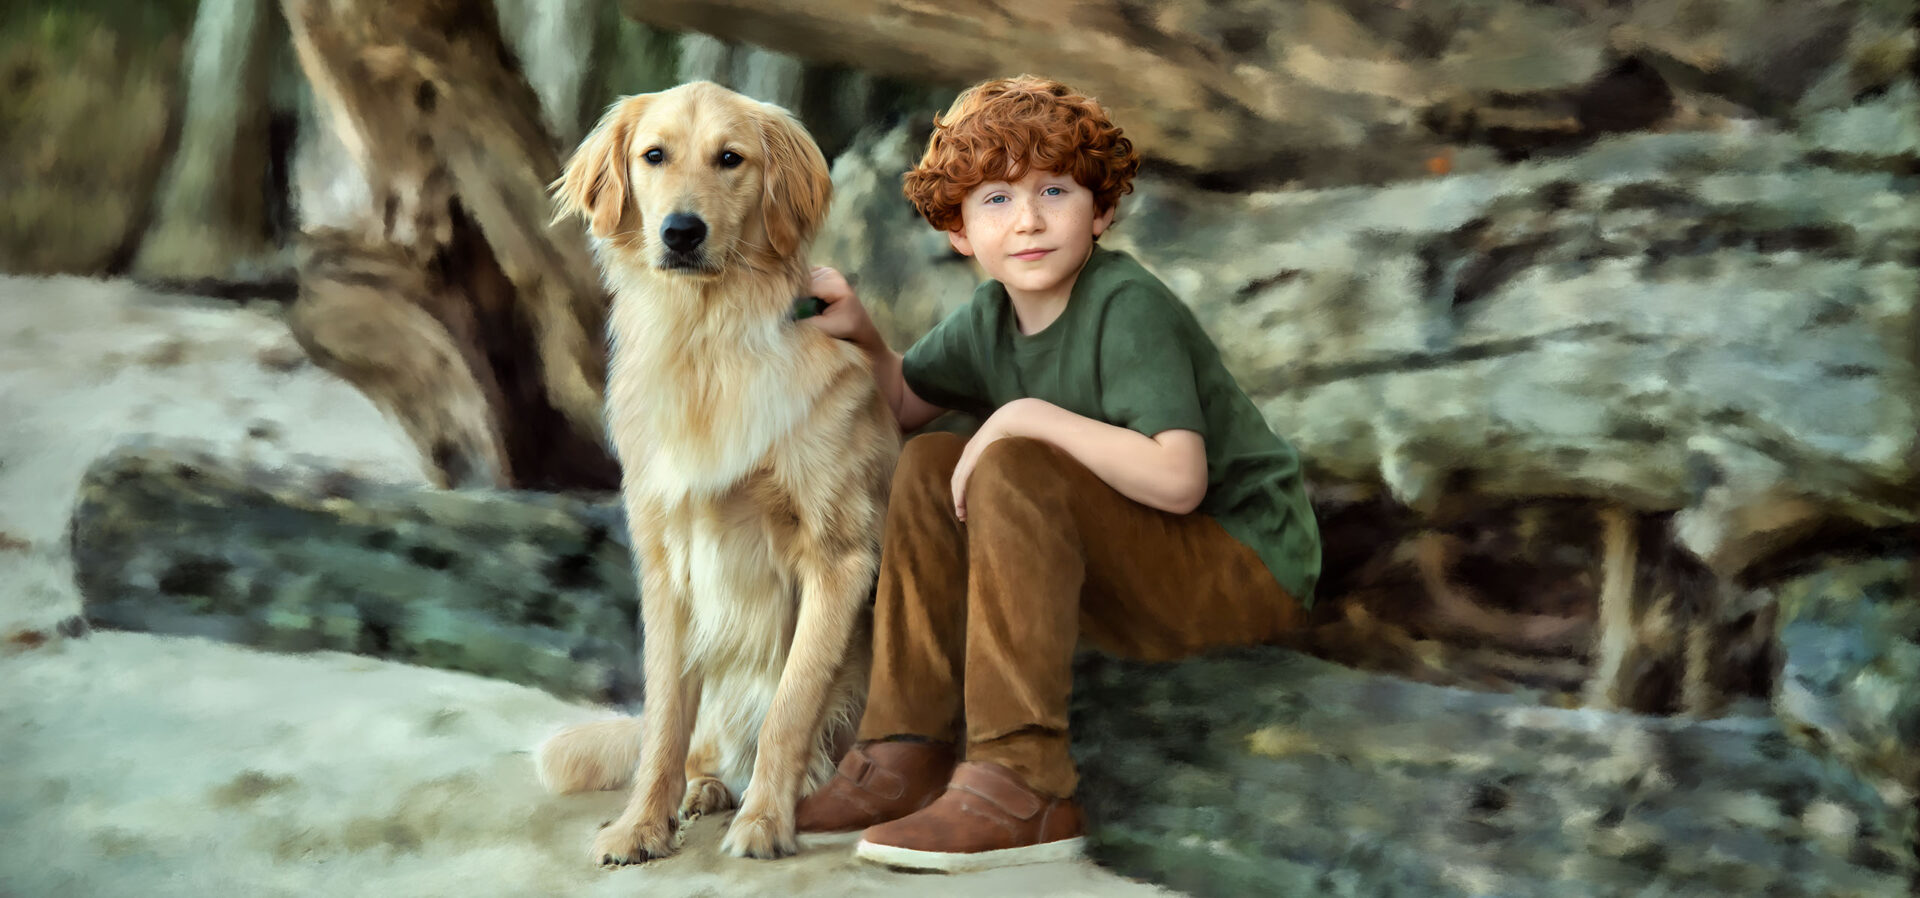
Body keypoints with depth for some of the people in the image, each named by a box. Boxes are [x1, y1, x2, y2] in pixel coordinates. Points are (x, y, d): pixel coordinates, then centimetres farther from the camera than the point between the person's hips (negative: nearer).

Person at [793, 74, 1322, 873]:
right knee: (928, 467, -1)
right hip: (1143, 584, 8)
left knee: (1013, 470, -27)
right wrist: (860, 334, 0)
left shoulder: (1128, 307, -19)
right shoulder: (990, 317, 5)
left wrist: (1029, 417, -25)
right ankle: (907, 755, -2)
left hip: (1248, 571, -8)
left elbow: (1177, 480, -29)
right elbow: (903, 407, 20)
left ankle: (1023, 789, -30)